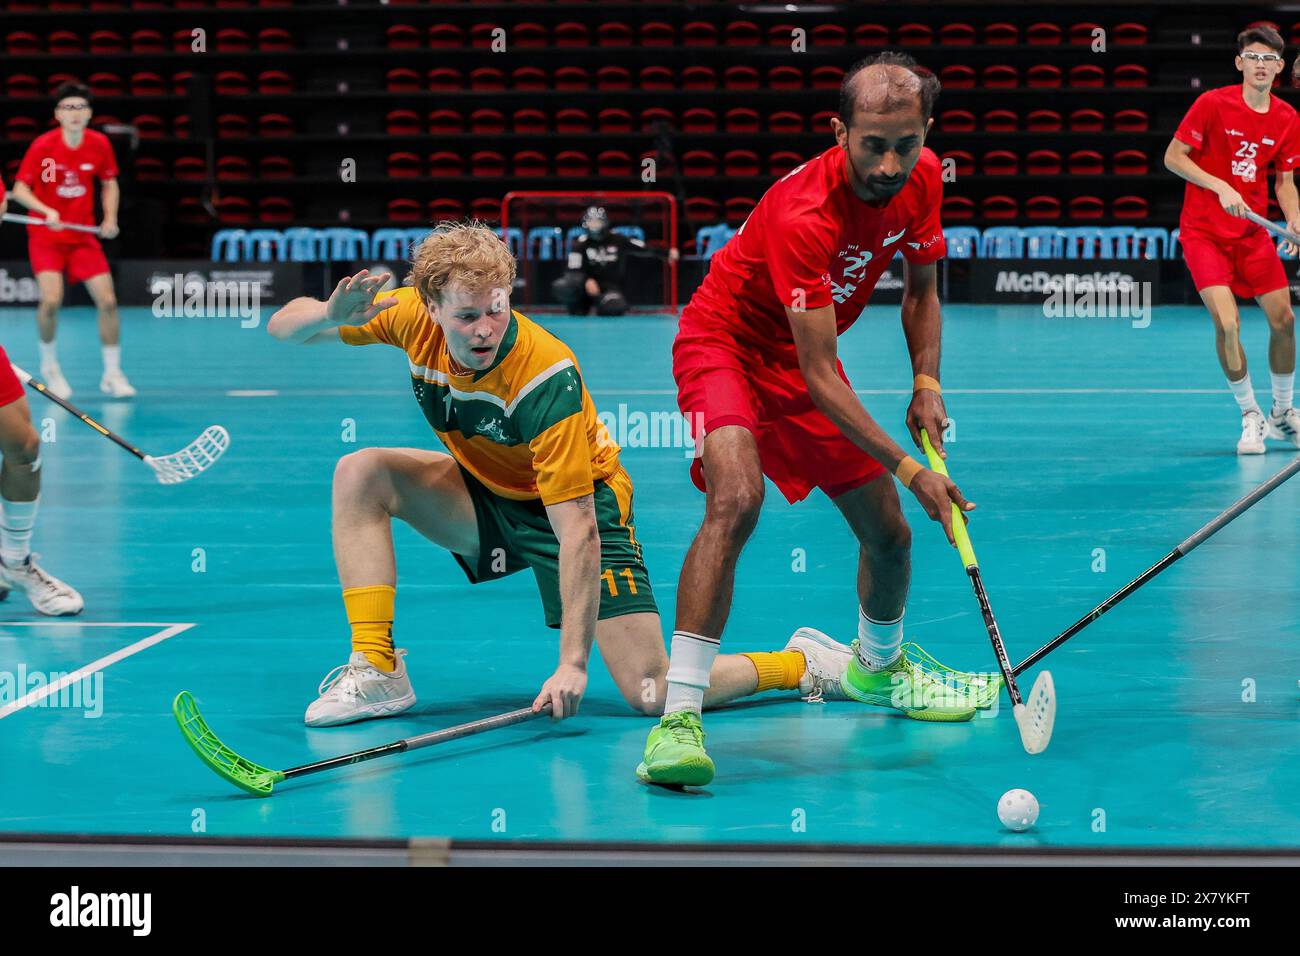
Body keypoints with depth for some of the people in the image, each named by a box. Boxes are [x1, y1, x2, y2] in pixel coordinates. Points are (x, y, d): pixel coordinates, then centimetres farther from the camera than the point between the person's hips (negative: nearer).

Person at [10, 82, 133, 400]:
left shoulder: (99, 144, -5)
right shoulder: (43, 145, -14)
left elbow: (109, 184, 11)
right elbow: (20, 189, -10)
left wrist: (110, 218, -3)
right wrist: (46, 211, -26)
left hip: (84, 236, 3)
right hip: (46, 235, -3)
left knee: (108, 301, -5)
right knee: (51, 301, -20)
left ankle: (112, 374, 11)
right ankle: (49, 365, 7)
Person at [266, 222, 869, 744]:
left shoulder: (546, 377, -34)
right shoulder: (414, 319, -19)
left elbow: (577, 529, -35)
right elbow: (283, 327, -10)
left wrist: (573, 662, -39)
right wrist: (334, 314, -35)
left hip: (581, 504, -6)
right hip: (486, 497, 6)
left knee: (651, 695, -18)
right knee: (360, 474, -16)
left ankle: (809, 664, 5)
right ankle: (377, 669, -12)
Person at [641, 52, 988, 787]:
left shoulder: (922, 178, -12)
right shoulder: (805, 214, -35)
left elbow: (921, 287, 8)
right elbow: (821, 377, -33)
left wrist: (927, 383, -8)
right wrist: (909, 468, -35)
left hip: (800, 357, 7)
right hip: (725, 341, -7)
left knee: (889, 533, 10)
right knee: (736, 498, -33)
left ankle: (878, 666, 43)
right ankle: (679, 715, -34)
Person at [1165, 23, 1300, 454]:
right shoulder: (1212, 104, -13)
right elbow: (1173, 157, -10)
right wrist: (1220, 187, -20)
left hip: (1253, 233, 5)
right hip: (1204, 232, -5)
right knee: (1227, 323, -18)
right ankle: (1250, 416, 0)